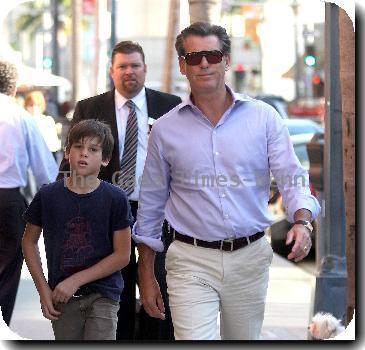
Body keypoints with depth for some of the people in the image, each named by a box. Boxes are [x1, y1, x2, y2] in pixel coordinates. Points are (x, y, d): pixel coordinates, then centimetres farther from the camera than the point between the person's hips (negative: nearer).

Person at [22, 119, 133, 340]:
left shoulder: (115, 198, -7)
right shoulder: (48, 196, -1)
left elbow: (122, 255, -7)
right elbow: (30, 242, 11)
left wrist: (76, 280, -12)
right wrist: (43, 289, 2)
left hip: (102, 296, -2)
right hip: (62, 297, 3)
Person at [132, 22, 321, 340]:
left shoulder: (264, 117, 2)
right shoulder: (166, 129, 3)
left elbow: (292, 178, -2)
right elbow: (150, 206, 9)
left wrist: (301, 222, -23)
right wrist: (146, 275, 9)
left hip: (250, 257, 1)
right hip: (192, 262, -1)